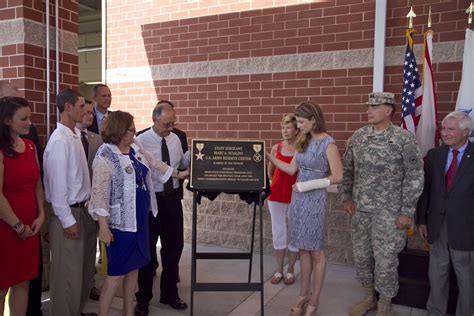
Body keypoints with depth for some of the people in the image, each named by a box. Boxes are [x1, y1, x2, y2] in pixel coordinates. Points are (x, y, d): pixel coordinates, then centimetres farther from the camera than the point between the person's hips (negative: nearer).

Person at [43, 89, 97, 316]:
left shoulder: (76, 135, 7)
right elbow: (57, 185, -19)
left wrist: (84, 209, 11)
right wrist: (68, 221, -16)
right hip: (68, 213, -9)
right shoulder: (59, 141, -19)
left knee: (84, 269, 20)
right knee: (68, 274, 4)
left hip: (82, 209, 9)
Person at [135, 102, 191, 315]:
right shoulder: (141, 141, -12)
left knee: (174, 246, 13)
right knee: (147, 248, 8)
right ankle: (143, 299, 27)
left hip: (173, 198, 5)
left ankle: (169, 294, 32)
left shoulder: (175, 138, 5)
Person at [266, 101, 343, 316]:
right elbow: (291, 169, 11)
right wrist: (269, 157, 5)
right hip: (298, 198, 7)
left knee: (316, 251, 5)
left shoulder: (328, 143, -12)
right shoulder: (304, 142, 9)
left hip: (315, 199, -6)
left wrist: (310, 185, -19)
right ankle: (304, 295, 26)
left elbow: (337, 177, -13)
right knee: (303, 249, 13)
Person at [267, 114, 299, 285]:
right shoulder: (276, 148, 4)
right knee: (278, 232, 9)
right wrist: (279, 183, 12)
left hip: (295, 196, -3)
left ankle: (290, 270, 22)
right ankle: (279, 270, 22)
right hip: (276, 195, 3)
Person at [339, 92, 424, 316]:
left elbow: (415, 176, -9)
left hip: (388, 211, -4)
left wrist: (407, 211, -11)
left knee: (385, 260, 3)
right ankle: (369, 297, 34)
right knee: (361, 256, 13)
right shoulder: (358, 136, 4)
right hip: (360, 209, 5)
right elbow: (347, 169, 12)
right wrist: (346, 196, 4)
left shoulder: (404, 138, -9)